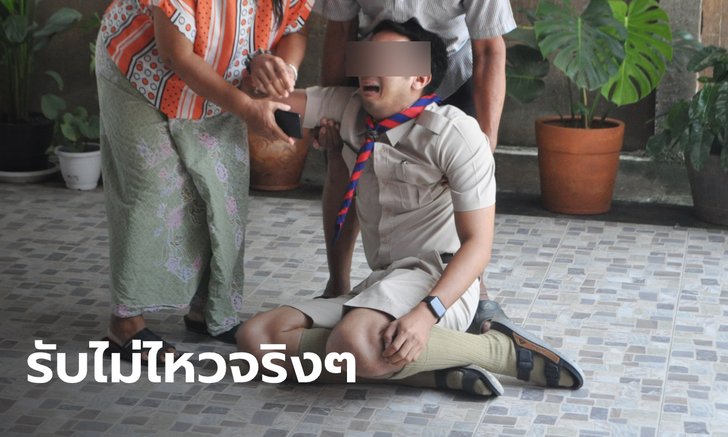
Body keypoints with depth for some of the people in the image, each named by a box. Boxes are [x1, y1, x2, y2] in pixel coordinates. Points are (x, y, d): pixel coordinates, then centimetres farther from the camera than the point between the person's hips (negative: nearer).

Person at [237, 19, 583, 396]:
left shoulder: (454, 133, -11)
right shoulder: (350, 109, 9)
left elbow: (477, 243, -14)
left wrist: (426, 313, -31)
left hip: (438, 278, -8)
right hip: (381, 288, 8)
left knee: (354, 344, -38)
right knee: (256, 338, -10)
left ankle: (504, 348, -15)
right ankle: (432, 366, -16)